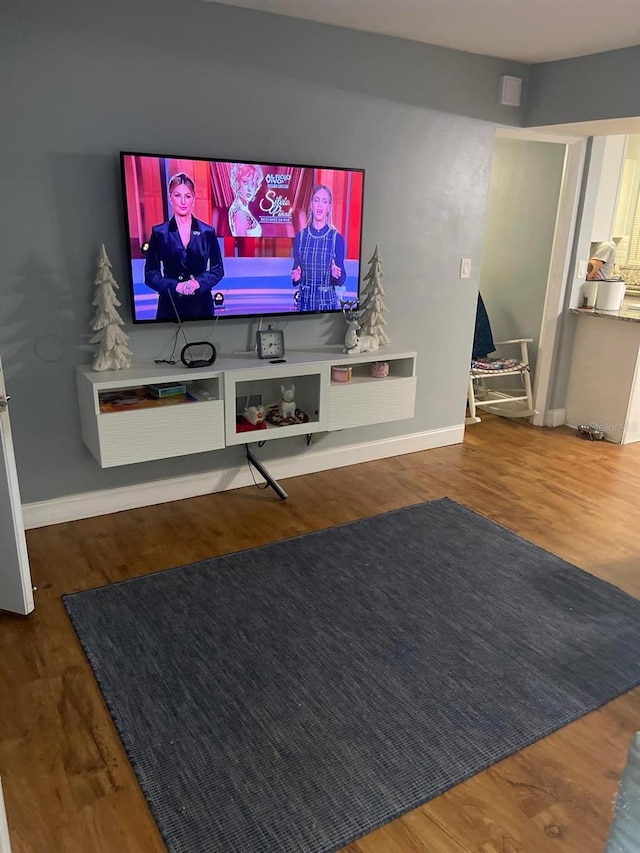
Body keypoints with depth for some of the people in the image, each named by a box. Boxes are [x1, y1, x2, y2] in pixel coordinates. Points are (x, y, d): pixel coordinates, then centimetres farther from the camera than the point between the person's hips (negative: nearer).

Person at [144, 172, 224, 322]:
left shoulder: (208, 232, 3)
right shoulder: (159, 233, 0)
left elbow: (218, 269, 5)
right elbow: (150, 274, 0)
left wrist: (198, 282, -13)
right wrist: (175, 286, -16)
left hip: (201, 305, 1)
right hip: (170, 306, -1)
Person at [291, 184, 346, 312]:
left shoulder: (337, 238, -3)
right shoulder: (300, 236, 3)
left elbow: (342, 279, -1)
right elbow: (295, 278, 8)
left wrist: (336, 274, -22)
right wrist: (296, 277, -13)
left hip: (327, 301, -2)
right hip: (304, 300, 2)